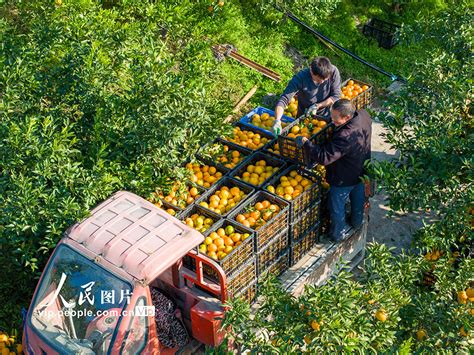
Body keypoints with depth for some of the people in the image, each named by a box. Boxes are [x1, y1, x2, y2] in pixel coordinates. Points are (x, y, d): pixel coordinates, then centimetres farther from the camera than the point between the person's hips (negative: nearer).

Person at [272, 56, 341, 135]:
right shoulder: (301, 78, -29)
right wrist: (277, 121, -50)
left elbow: (336, 96, -13)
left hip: (326, 116, 1)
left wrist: (317, 106, -25)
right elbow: (283, 100, -34)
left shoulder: (334, 72, -24)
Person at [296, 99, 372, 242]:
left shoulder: (345, 136, -44)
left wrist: (305, 143, -30)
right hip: (362, 171, 8)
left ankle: (339, 234, 42)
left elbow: (324, 157, -41)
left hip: (344, 179, -8)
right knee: (358, 198, 32)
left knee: (337, 206, 20)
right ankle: (357, 222, 58)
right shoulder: (364, 115, -20)